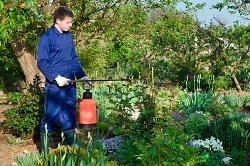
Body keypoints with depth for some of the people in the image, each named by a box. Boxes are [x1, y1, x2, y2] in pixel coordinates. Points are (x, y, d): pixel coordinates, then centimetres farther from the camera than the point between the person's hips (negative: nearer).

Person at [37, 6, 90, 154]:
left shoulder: (69, 36, 11)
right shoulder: (47, 38, -9)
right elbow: (42, 62, -11)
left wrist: (82, 75, 6)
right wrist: (56, 77, -19)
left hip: (70, 85, 6)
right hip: (54, 86, -6)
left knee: (69, 118, 13)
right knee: (50, 117, 0)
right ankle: (45, 152, 11)